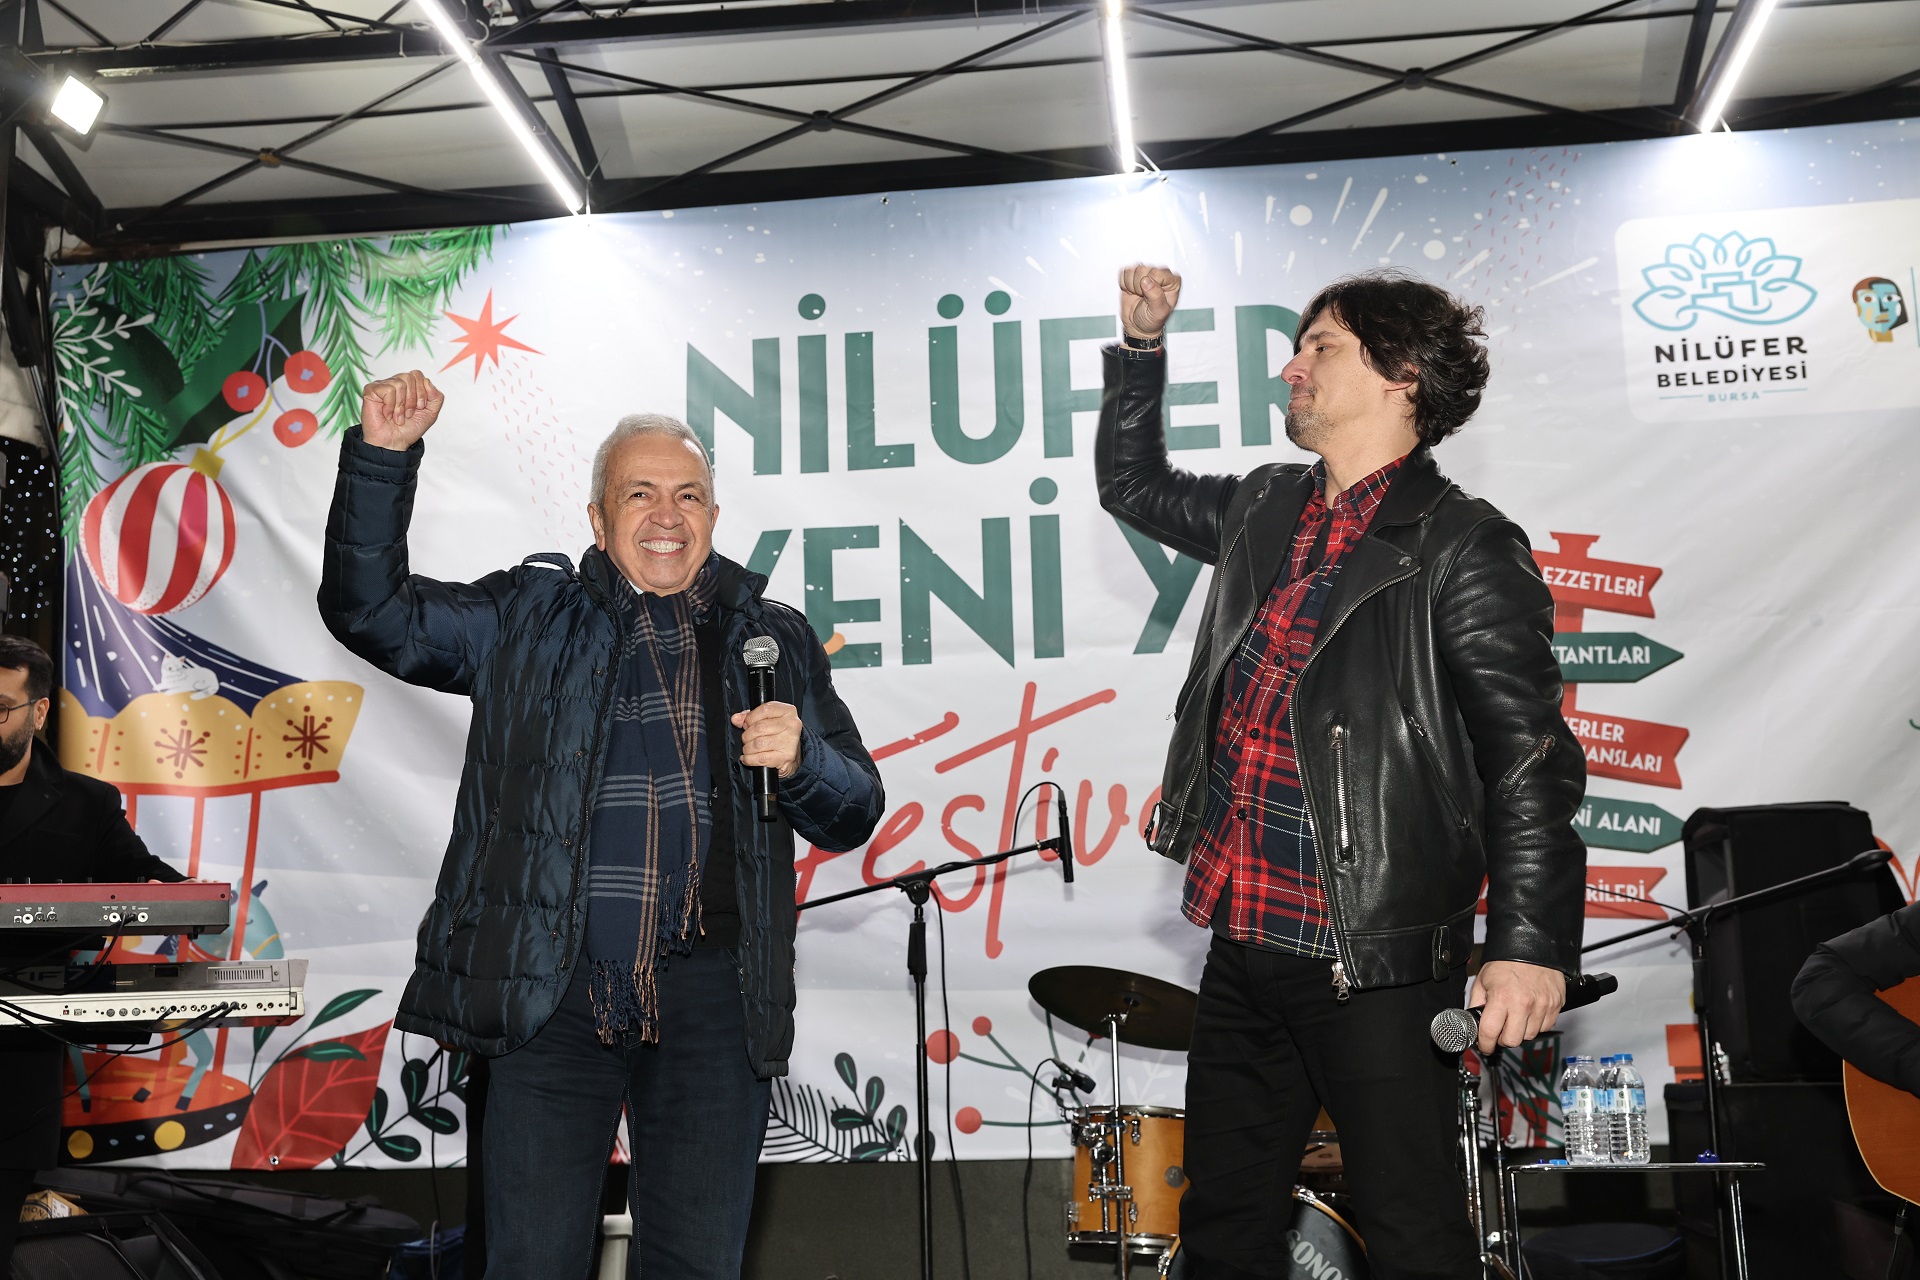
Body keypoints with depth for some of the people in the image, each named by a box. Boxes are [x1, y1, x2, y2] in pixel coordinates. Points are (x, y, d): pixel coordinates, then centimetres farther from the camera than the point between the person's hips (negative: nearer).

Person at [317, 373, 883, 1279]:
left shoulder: (773, 642, 12)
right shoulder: (527, 620, 10)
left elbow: (854, 814, 13)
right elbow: (370, 612, 2)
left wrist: (803, 761, -10)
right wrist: (381, 457, -9)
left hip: (709, 994, 1)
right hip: (553, 988, -1)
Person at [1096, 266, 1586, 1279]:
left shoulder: (1463, 549, -11)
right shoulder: (1267, 510, 12)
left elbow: (1529, 760, -16)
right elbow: (1132, 484, 29)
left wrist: (1529, 945, -25)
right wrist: (1142, 346, 18)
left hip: (1377, 962, -7)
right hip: (1243, 941, 8)